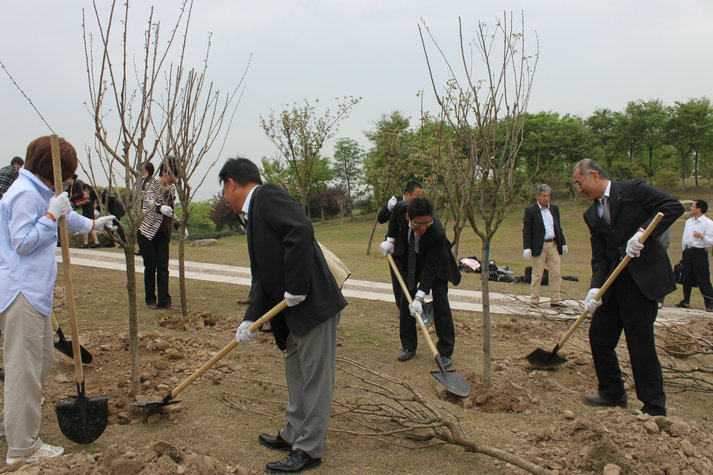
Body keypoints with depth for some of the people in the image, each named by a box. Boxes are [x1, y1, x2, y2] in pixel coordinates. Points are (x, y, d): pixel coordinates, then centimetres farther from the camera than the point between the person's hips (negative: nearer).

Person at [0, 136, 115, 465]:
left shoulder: (39, 192, 16)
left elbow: (63, 216, 36)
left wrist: (90, 224, 50)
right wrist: (52, 215, -19)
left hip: (34, 292, 11)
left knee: (42, 359, 21)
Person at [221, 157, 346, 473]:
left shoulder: (268, 196, -11)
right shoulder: (255, 213, 19)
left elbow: (301, 231, -28)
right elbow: (264, 277, 16)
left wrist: (296, 288, -24)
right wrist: (250, 319, 8)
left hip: (314, 305, -11)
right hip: (295, 314, 11)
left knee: (315, 379, 2)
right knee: (296, 375, 21)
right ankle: (293, 436, 37)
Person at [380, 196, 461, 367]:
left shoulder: (437, 232, -40)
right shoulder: (401, 209, -30)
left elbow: (430, 267, -36)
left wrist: (420, 297, -39)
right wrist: (390, 240, -7)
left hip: (435, 260, -4)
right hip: (410, 258, 4)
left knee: (440, 300, -12)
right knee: (406, 298, 0)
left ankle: (445, 351, -4)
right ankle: (408, 346, 13)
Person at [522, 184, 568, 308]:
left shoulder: (554, 208, 13)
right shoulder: (530, 210, -4)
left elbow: (558, 227, 19)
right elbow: (526, 230, -6)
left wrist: (563, 243, 14)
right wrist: (527, 248, -14)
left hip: (553, 245, 5)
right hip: (538, 246, -5)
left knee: (556, 274, 3)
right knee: (537, 275, 1)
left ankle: (555, 300, 10)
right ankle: (534, 300, 11)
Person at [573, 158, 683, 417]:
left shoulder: (634, 189, -3)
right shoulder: (591, 214, 14)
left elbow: (673, 207, -11)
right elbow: (599, 256, 8)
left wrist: (643, 232, -22)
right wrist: (595, 288, -7)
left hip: (643, 276, -7)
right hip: (613, 280, 7)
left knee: (640, 342, -5)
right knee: (599, 335, 10)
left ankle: (654, 408, 9)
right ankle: (612, 392, 29)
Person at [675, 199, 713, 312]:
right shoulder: (688, 221, 14)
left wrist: (702, 236, -30)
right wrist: (684, 253, 20)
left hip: (699, 253, -6)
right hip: (688, 252, 6)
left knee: (703, 279, -5)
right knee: (687, 278, 10)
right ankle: (685, 301, 19)